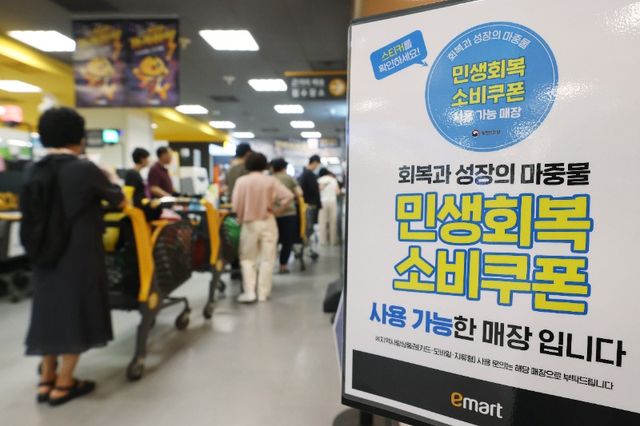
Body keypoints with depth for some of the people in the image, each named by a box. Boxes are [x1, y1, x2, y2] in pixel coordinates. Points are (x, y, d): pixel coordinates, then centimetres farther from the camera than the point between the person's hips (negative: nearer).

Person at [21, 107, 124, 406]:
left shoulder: (34, 171, 3)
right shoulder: (85, 169, -15)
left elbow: (30, 214, 16)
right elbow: (118, 201, -1)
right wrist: (110, 179, 16)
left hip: (45, 254, 6)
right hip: (79, 255, -6)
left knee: (51, 309, 16)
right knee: (75, 312, 5)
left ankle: (46, 380, 26)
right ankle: (63, 385, 15)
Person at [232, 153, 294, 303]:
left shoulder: (241, 181, -6)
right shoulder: (271, 180, -5)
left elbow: (236, 205, -9)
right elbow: (288, 196, -13)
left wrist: (241, 218, 7)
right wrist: (277, 211, -1)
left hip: (249, 224, 0)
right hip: (268, 223, 0)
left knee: (247, 258, 11)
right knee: (267, 259, 8)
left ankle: (249, 292, 4)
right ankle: (263, 293, 11)